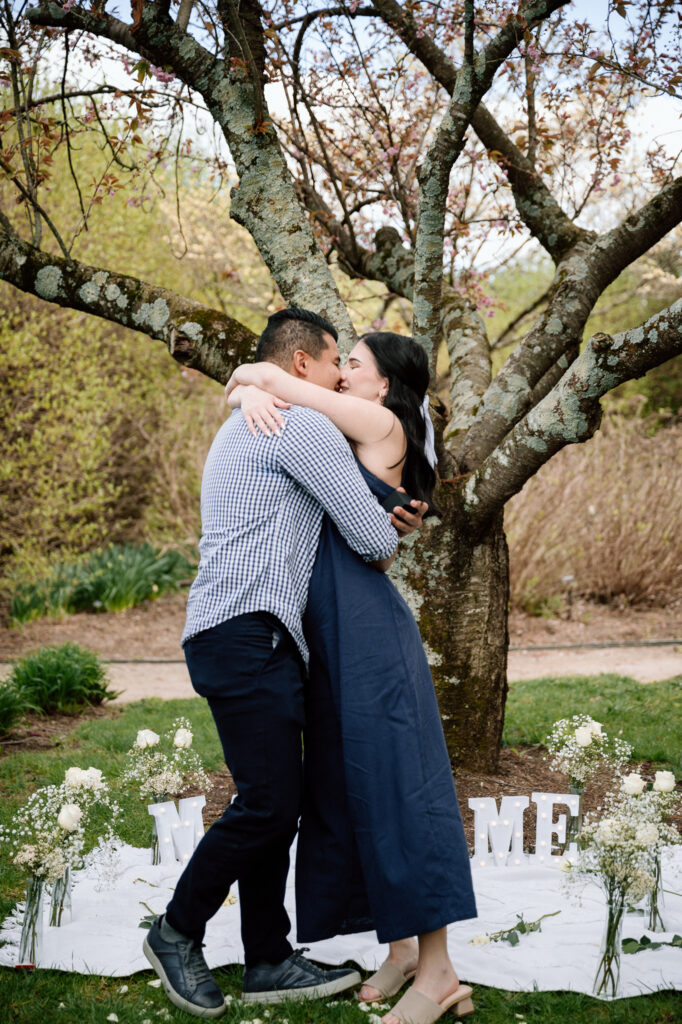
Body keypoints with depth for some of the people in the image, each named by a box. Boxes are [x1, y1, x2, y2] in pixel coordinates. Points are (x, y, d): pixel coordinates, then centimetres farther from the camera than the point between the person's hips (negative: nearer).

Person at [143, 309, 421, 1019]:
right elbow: (371, 538, -10)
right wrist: (384, 550, 16)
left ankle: (268, 961, 15)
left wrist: (388, 518, 20)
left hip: (255, 641, 11)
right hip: (246, 635, -11)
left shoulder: (244, 429, 25)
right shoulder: (304, 427, -8)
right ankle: (177, 933, 7)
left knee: (276, 804, 10)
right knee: (267, 804, -8)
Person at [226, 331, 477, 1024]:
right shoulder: (348, 439, 20)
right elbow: (264, 386, 18)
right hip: (333, 637, 9)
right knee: (347, 792, 9)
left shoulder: (383, 426, -4)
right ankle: (401, 947, 18)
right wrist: (253, 392, -2)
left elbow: (269, 374, -6)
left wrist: (252, 377, 13)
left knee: (392, 782, -9)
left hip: (371, 631, -9)